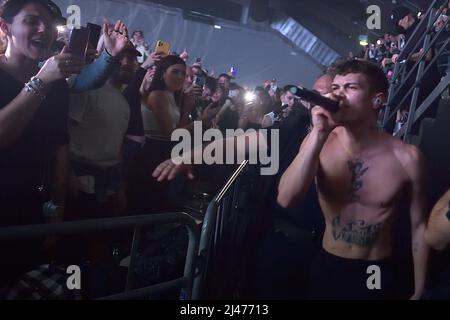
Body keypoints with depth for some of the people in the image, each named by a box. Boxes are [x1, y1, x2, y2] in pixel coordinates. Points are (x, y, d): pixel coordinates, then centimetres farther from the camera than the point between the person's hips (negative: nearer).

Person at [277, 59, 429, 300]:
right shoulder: (319, 143, -12)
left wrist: (419, 292, 3)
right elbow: (285, 199, -26)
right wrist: (318, 134, -32)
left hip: (377, 275, -1)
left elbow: (418, 226, -4)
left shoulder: (407, 158, -16)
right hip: (326, 268, 2)